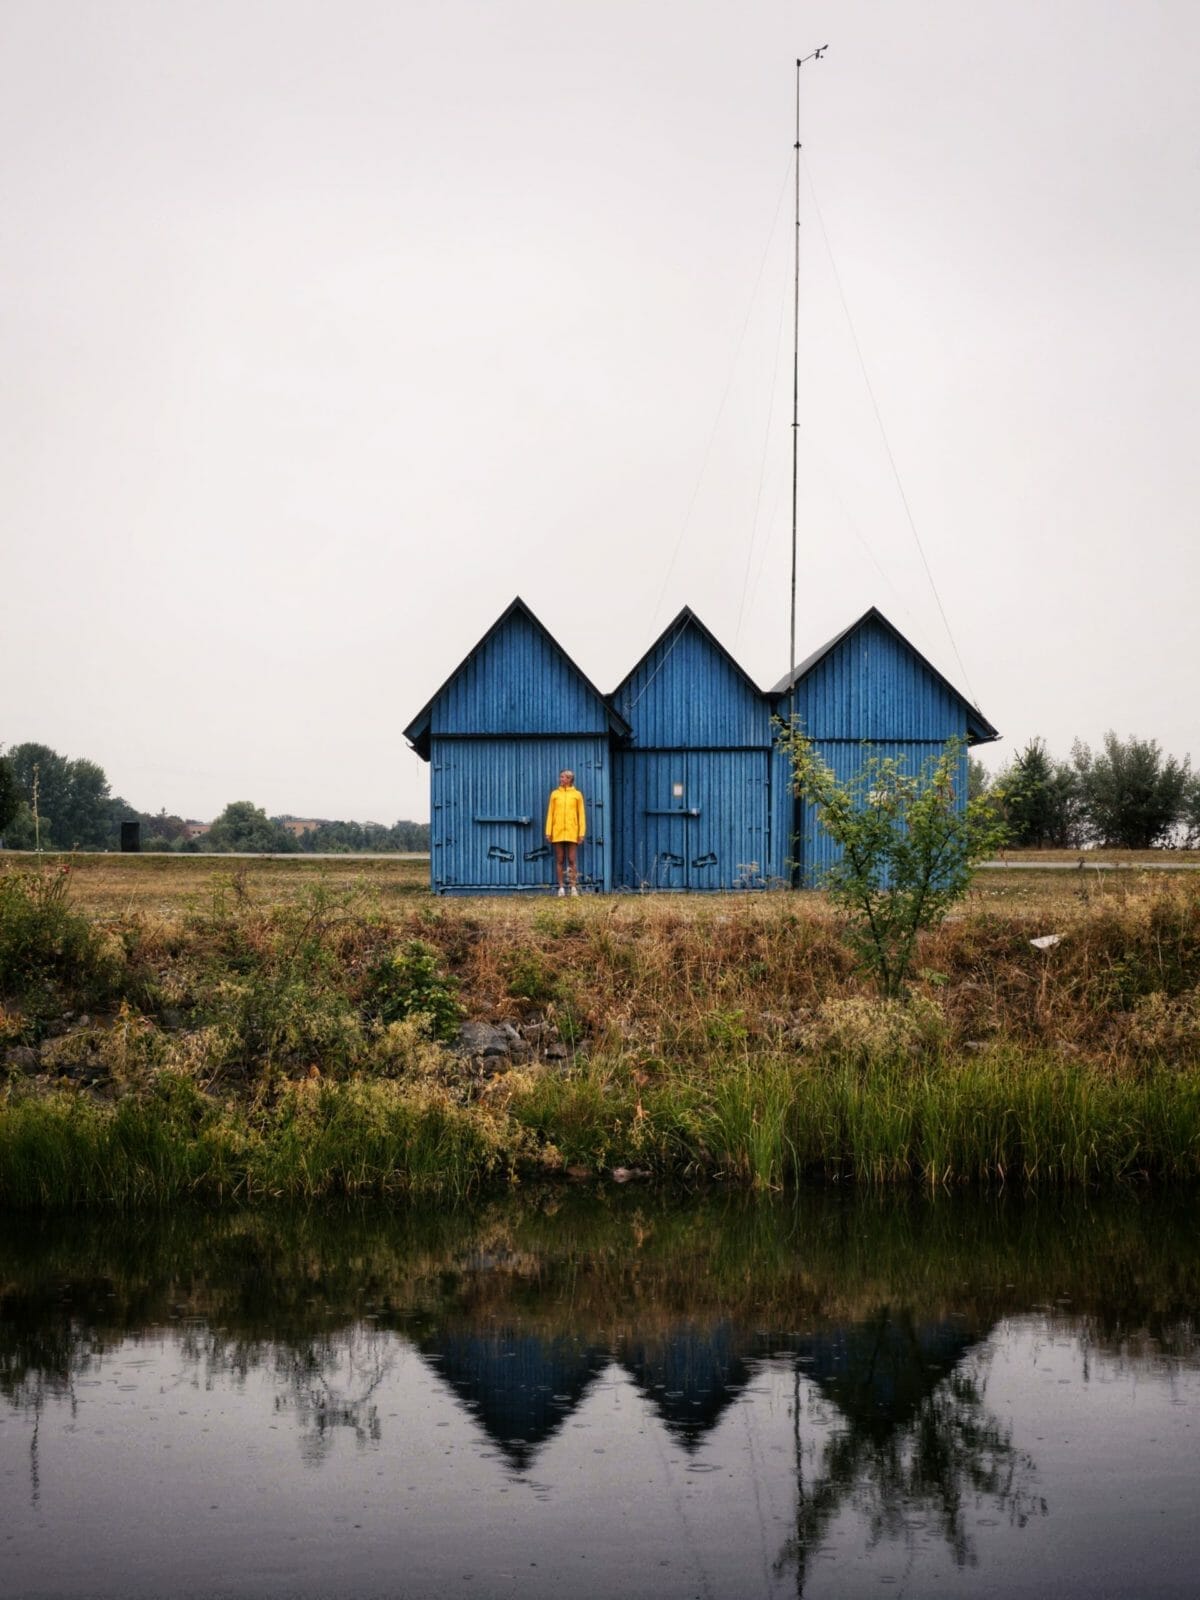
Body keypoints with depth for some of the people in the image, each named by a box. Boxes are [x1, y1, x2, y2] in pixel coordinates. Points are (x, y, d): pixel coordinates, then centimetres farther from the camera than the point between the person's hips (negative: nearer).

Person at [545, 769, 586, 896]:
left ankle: (574, 887, 1)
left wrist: (581, 833, -2)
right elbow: (550, 814, 8)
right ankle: (561, 888, 5)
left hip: (572, 832, -1)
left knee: (571, 860, -2)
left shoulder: (577, 795, 5)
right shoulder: (555, 794, 9)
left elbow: (581, 815, 4)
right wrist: (548, 832, 1)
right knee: (559, 860, 2)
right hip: (557, 832, 1)